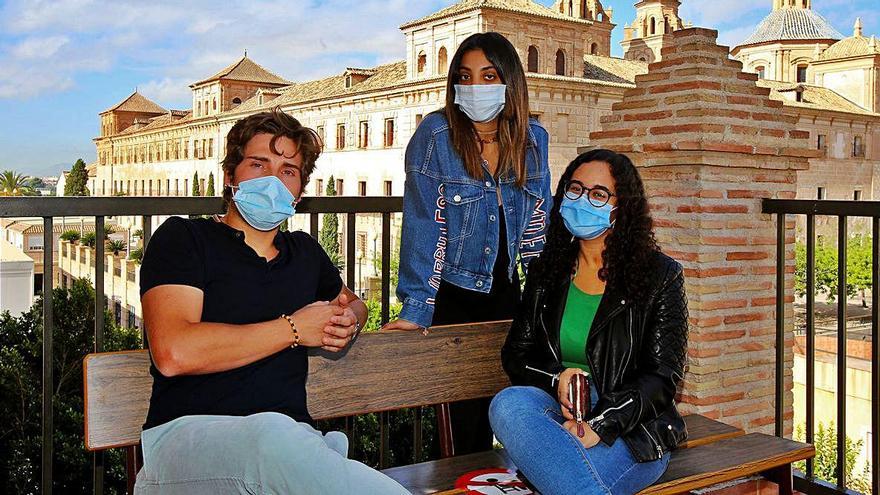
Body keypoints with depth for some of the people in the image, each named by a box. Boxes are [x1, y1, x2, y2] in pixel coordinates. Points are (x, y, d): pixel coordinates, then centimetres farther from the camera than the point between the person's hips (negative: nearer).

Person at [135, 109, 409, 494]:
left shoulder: (305, 251, 22)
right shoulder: (182, 238, 4)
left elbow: (352, 302, 43)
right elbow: (174, 353, -13)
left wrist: (347, 321, 14)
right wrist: (294, 329, -4)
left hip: (288, 441, 3)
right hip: (186, 433, -3)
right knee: (272, 432, -39)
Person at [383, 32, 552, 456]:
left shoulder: (533, 139, 0)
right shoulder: (435, 134, -13)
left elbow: (537, 224, 9)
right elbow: (424, 226, -16)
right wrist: (416, 309, -21)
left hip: (505, 290, 4)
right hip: (452, 292, -4)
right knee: (460, 418, 2)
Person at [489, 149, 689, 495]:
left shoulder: (661, 275, 3)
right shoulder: (545, 272, 15)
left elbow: (662, 375, -4)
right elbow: (515, 354, 13)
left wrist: (599, 426, -19)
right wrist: (557, 377, -11)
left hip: (631, 428, -5)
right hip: (557, 411, 5)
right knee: (509, 404, -33)